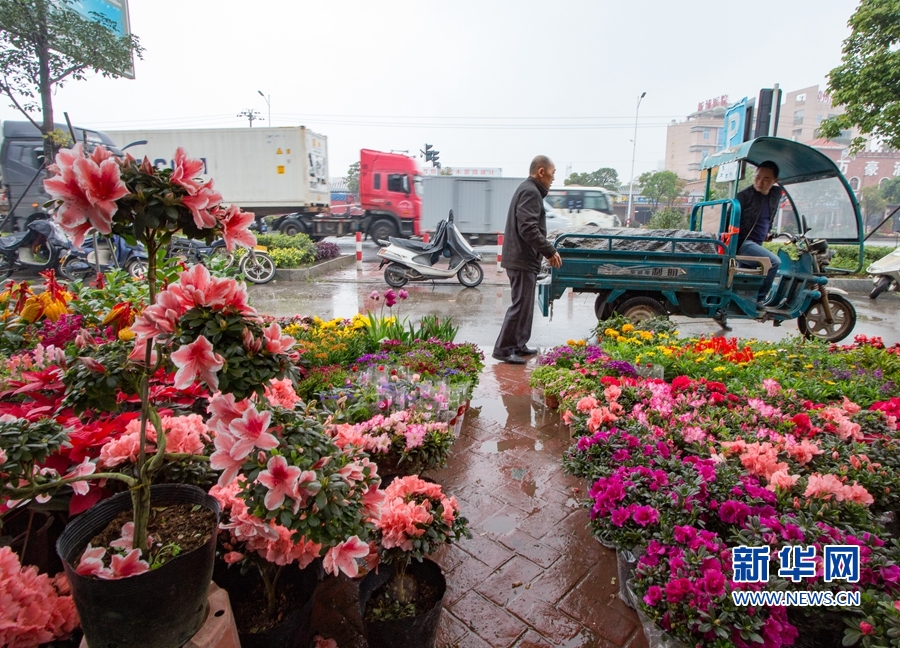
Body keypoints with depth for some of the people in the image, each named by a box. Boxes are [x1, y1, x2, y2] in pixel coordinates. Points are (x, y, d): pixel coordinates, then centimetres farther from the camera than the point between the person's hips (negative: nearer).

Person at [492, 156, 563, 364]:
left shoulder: (528, 190, 20)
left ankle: (518, 345, 24)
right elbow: (528, 229, -24)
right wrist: (550, 251, -18)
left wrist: (547, 250, 15)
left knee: (525, 304, 15)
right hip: (522, 259, -11)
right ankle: (503, 349, -2)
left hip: (522, 258, 11)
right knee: (521, 305, -7)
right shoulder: (531, 192, -14)